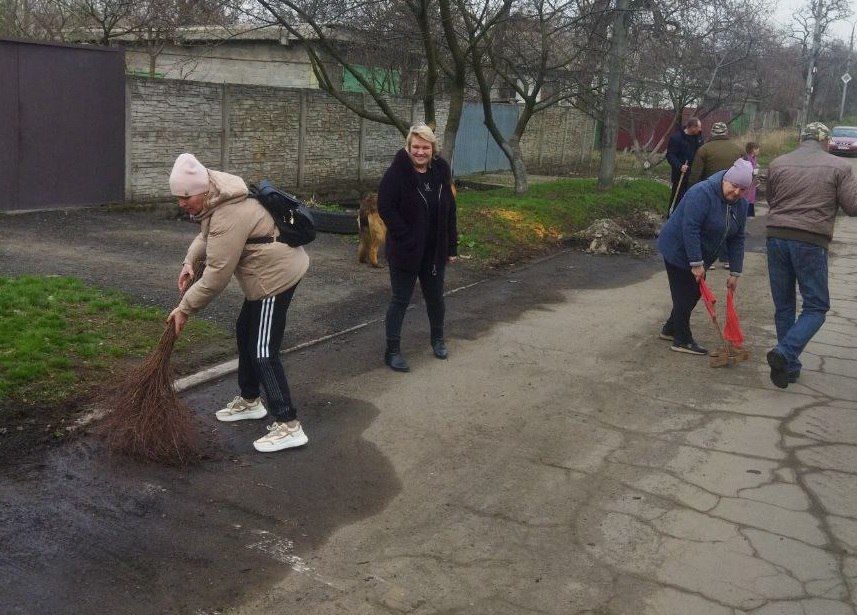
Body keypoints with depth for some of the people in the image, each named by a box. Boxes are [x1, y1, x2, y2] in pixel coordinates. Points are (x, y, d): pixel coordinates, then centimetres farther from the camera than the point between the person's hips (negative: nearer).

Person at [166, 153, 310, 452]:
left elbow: (217, 275, -27)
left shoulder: (229, 217, -28)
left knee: (263, 351, -10)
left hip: (276, 275, -11)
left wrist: (184, 308, -17)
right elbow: (205, 235, 20)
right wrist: (190, 262, 0)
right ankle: (249, 401, 37)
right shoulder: (216, 199, 4)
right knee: (245, 333, 22)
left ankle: (288, 426, -6)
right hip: (270, 271, 11)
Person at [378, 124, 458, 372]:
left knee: (435, 297, 18)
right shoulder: (397, 173, -14)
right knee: (400, 300, 2)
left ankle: (437, 339, 40)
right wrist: (407, 239, -20)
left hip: (435, 251, 5)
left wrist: (452, 247, 6)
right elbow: (386, 208, -18)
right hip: (405, 250, -5)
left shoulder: (441, 171, 2)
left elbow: (449, 211, 7)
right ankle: (392, 351, 12)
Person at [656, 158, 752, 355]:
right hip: (678, 250, -8)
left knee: (694, 292, 13)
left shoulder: (740, 205, -1)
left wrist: (735, 273, -1)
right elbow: (690, 229, -30)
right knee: (685, 294, -4)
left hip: (697, 253, 8)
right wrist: (696, 264, -29)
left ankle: (670, 330, 29)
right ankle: (682, 341, 5)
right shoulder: (702, 193, -27)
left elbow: (737, 239, 3)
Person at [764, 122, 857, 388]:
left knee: (783, 306, 13)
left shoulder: (777, 164, 6)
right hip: (811, 243, -3)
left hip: (777, 238, 4)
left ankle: (789, 366, 19)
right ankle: (785, 352, -13)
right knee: (816, 307, 8)